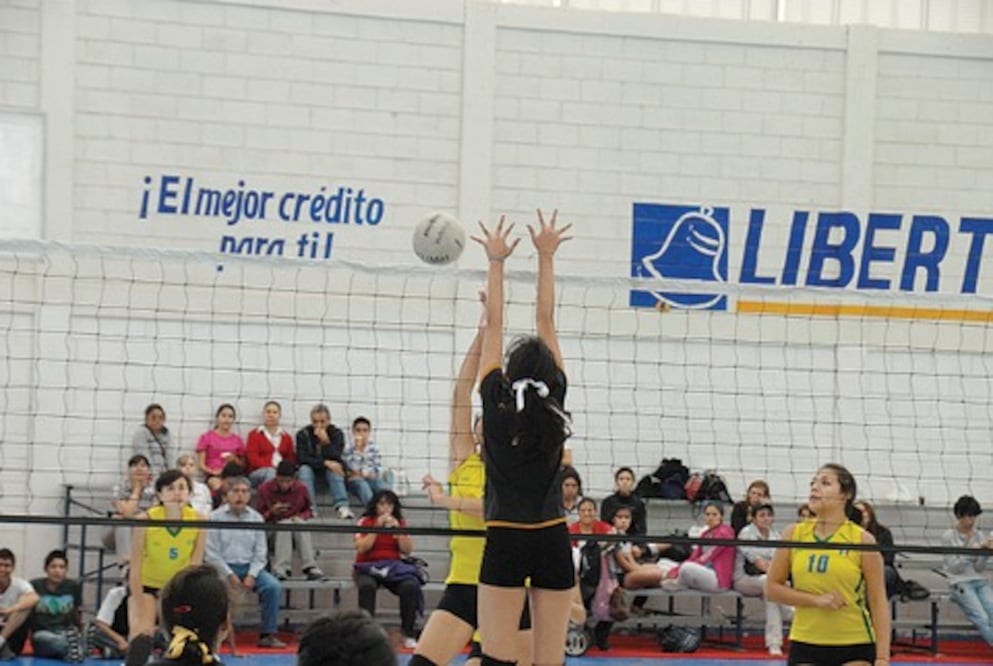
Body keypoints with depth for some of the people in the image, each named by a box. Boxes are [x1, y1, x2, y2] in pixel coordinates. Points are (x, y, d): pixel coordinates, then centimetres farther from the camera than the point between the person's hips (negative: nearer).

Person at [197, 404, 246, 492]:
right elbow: (201, 465, 7)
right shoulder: (206, 437, 11)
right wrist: (212, 471, -13)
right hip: (213, 476, -2)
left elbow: (242, 465, 21)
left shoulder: (237, 440, 17)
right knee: (218, 485, -39)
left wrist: (234, 459, -1)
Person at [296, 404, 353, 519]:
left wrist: (326, 442, -34)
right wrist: (325, 463, -26)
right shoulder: (303, 434, -8)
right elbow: (301, 459, -18)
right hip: (311, 469, 0)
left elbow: (335, 459, -19)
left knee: (335, 471, -33)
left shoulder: (337, 433, -7)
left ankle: (342, 507, -49)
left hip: (329, 471, 0)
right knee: (304, 469, -32)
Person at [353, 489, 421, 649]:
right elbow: (361, 548, -8)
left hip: (394, 567, 2)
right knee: (367, 586, -38)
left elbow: (408, 550, 3)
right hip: (369, 567, -2)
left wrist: (397, 529, -9)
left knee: (411, 586, -30)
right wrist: (377, 527, -12)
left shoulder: (400, 523, 12)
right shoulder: (365, 522, 5)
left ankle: (409, 634, -22)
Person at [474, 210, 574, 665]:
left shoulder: (496, 402, -3)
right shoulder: (555, 401, 0)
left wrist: (496, 261, 15)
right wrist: (546, 256, 11)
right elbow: (546, 320, 7)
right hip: (552, 543, 2)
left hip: (505, 542, -2)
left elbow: (493, 324, 6)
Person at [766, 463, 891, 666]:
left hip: (855, 649, -3)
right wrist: (816, 600, -11)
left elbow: (878, 603, -4)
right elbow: (772, 588, 5)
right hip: (805, 646, 3)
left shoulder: (862, 540, -4)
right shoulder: (794, 535, 3)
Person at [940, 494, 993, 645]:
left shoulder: (980, 536, 11)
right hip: (960, 583, -3)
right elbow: (955, 567, -5)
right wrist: (974, 550, -15)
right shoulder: (948, 537, 2)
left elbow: (979, 568, 6)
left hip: (980, 582, 3)